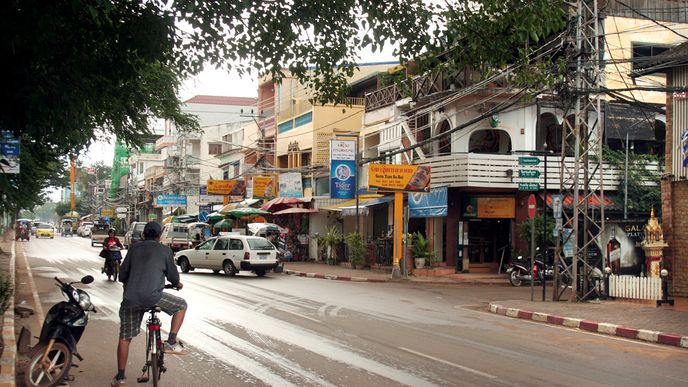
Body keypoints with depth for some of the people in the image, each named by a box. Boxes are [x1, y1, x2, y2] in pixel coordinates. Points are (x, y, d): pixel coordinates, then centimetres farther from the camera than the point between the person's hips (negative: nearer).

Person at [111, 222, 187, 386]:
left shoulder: (134, 249, 17)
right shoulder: (164, 250, 9)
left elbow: (122, 276, 18)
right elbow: (172, 275, 13)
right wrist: (178, 284, 35)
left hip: (130, 299, 4)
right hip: (153, 296, -3)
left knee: (124, 337, 15)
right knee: (181, 305, 20)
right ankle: (172, 342, 9)